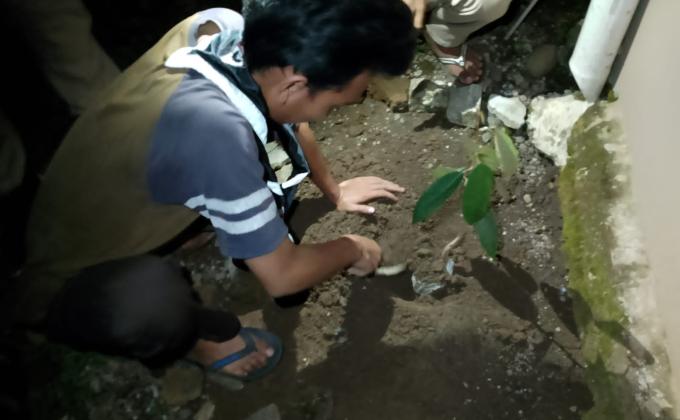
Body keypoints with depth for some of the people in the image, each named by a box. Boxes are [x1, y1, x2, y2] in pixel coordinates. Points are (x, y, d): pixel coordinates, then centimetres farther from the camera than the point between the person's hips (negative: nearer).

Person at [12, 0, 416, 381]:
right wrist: (351, 250, -6)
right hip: (72, 284, -6)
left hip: (128, 211, 6)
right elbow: (282, 276, -25)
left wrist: (333, 189, 17)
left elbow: (292, 120, 4)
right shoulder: (214, 128, -40)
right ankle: (193, 335, -3)